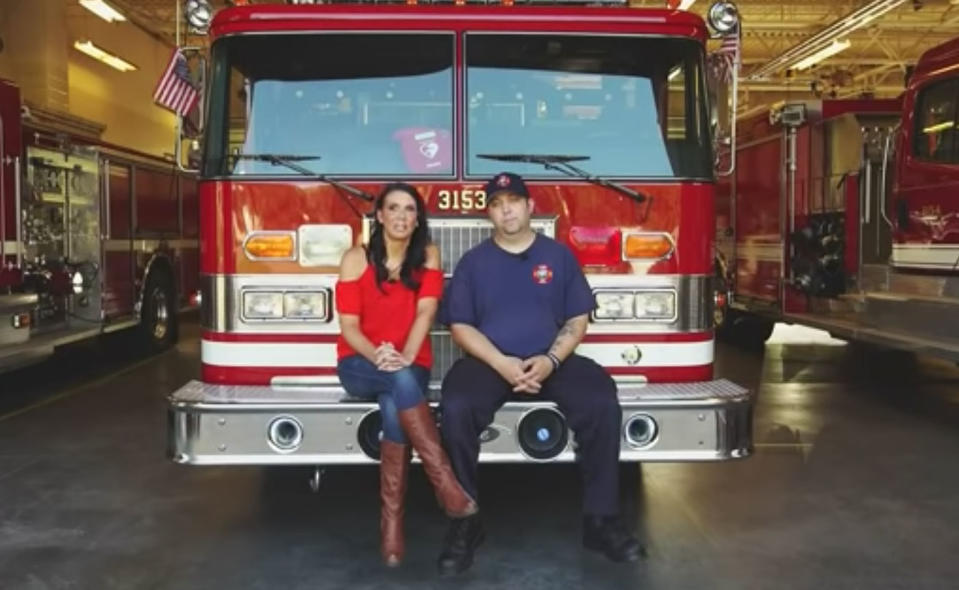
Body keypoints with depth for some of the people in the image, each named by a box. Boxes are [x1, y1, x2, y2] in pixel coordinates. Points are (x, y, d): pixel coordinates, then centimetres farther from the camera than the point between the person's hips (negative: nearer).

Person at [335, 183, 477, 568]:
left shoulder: (427, 256, 5)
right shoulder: (356, 258, -1)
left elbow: (425, 311, -10)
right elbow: (348, 325, -5)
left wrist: (406, 356, -28)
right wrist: (377, 355, -26)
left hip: (410, 364, 1)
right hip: (360, 364, -1)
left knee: (395, 409, -35)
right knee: (400, 382, -37)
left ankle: (391, 520, -31)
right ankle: (445, 482, -39)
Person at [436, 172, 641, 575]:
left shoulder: (559, 255, 9)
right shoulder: (473, 262, 8)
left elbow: (577, 320, 6)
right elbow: (461, 326, 2)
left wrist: (551, 360, -12)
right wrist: (501, 363, -14)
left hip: (552, 361, 1)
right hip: (489, 362, -1)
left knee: (602, 404, -27)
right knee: (456, 409, -32)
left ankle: (601, 519, -14)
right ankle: (465, 522, -17)